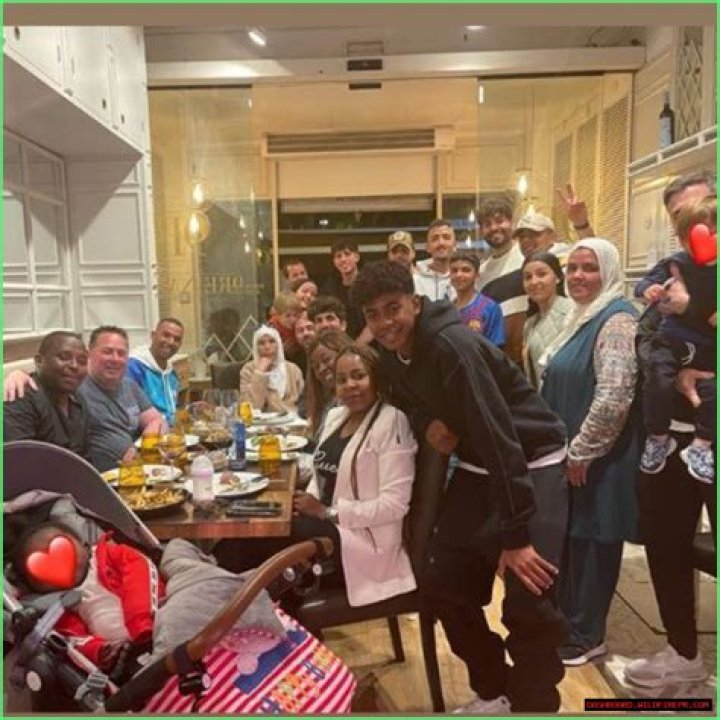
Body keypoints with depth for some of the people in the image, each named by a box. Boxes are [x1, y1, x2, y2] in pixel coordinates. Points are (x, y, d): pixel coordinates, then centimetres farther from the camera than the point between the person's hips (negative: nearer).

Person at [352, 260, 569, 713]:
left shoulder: (451, 345, -26)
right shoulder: (392, 353, -2)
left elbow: (498, 433, -29)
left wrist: (514, 535, -28)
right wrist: (427, 422, -9)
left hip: (532, 463, -7)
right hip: (477, 466, 8)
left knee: (529, 600, -15)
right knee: (441, 584, 6)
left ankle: (534, 703, 12)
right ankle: (494, 693, 28)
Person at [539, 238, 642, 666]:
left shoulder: (617, 320, -17)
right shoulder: (584, 317, 14)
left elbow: (613, 397, -27)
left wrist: (582, 451, -19)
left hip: (598, 459, -9)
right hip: (572, 454, 9)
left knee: (595, 542, 5)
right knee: (572, 539, 18)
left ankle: (587, 635, 22)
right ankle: (568, 620, 34)